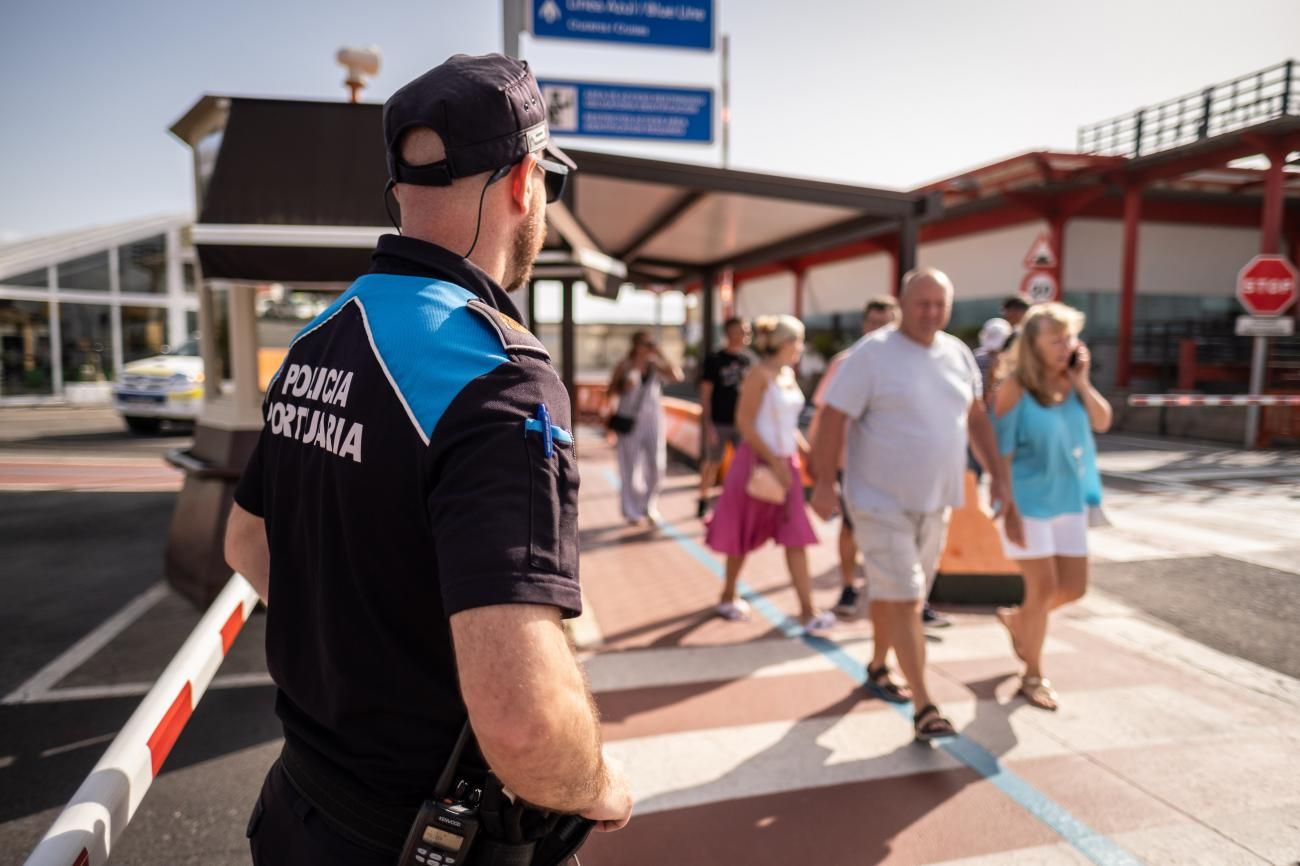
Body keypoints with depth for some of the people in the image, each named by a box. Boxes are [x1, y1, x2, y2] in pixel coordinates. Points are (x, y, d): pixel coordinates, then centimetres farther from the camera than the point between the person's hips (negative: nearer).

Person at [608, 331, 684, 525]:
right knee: (631, 467, 0)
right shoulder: (624, 366, 2)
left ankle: (650, 507, 17)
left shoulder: (656, 366, 7)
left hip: (653, 419, 2)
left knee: (656, 465, -1)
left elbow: (678, 376, -8)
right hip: (629, 420, -2)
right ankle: (632, 511, 11)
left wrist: (660, 356, -7)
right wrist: (623, 386, -15)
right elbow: (611, 392, 4)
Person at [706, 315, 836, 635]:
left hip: (786, 463, 7)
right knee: (744, 536, 8)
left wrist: (807, 452, 9)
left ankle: (807, 611, 2)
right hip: (758, 461, -7)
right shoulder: (760, 374, -13)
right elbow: (744, 422, -18)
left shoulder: (789, 374, 10)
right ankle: (728, 596, 29)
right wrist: (773, 461, -20)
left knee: (796, 538, 1)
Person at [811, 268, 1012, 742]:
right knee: (905, 599, -6)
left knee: (894, 594, 18)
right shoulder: (872, 353, -13)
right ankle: (924, 708, 1)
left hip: (935, 500, 6)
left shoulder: (958, 353, 7)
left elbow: (977, 417, 16)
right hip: (882, 502, -6)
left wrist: (998, 475, 13)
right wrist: (824, 482, -20)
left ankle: (877, 667, 39)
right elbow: (834, 416, -15)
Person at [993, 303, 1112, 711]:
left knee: (1074, 587, 10)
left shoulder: (1072, 381, 3)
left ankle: (1016, 619, 39)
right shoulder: (1016, 386, -13)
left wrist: (1082, 382, -13)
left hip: (1070, 500, 6)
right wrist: (1009, 508, -15)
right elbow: (1002, 452, -13)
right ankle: (1033, 675, 18)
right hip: (1029, 501, -6)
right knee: (1044, 588, -2)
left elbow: (1102, 422, -4)